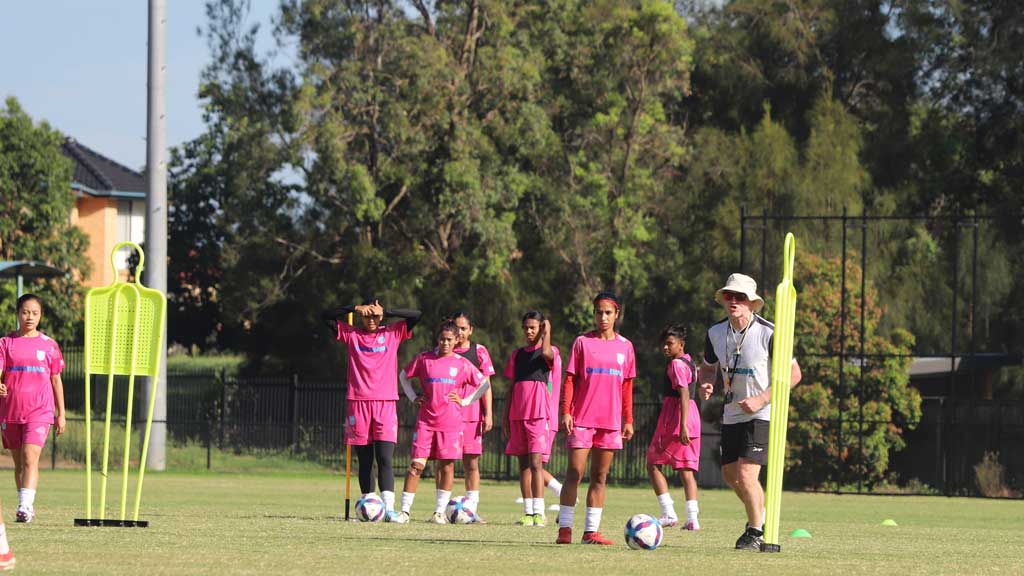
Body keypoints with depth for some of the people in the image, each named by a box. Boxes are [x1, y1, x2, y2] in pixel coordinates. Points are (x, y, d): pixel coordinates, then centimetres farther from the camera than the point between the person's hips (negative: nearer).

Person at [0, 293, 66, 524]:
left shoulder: (49, 345, 6)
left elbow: (56, 381, 12)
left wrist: (61, 414, 11)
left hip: (40, 412, -2)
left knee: (30, 457, -19)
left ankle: (25, 505, -28)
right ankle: (26, 507, 22)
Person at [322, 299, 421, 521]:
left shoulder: (392, 333, 9)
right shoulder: (351, 335, 9)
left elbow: (416, 315, 1)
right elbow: (327, 316, 3)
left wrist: (385, 311, -7)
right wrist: (355, 309, -9)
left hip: (385, 403, -1)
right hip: (358, 402, 1)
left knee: (385, 458, -11)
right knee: (364, 460, 3)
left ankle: (388, 508, -19)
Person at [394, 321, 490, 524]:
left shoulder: (462, 364, 4)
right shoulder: (424, 359, 6)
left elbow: (484, 383, 13)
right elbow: (403, 376, 19)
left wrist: (465, 401, 4)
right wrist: (413, 398, 9)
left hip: (451, 422, 0)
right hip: (426, 420, 0)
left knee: (447, 465, 1)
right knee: (417, 464, -6)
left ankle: (439, 512, 8)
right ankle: (404, 511, -3)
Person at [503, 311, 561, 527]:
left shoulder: (550, 352, 1)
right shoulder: (517, 354, 16)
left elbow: (546, 352, -25)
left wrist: (547, 331, -8)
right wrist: (506, 419, 15)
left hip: (540, 415, -6)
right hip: (518, 415, 6)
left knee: (535, 463, -14)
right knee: (523, 465, 5)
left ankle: (539, 513, -17)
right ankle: (528, 513, 8)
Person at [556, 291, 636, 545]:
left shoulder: (625, 347, 10)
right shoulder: (583, 342, 2)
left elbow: (627, 386, 13)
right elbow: (570, 380, 1)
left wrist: (628, 420, 9)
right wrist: (566, 412, -8)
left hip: (611, 421, 3)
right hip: (581, 419, -3)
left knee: (600, 477, 4)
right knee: (574, 473, -7)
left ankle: (591, 531, 7)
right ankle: (565, 528, -5)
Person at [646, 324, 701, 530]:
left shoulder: (676, 364, -12)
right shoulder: (688, 361, 16)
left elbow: (684, 394, -21)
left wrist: (682, 426, -27)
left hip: (675, 420, -8)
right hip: (693, 419, 8)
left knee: (653, 464, 2)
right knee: (687, 470, 6)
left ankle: (669, 513, -6)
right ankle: (692, 518, -2)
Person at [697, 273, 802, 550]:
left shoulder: (768, 333, -17)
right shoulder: (716, 333, 0)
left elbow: (793, 373, -12)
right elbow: (708, 367, 17)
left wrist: (761, 399, -20)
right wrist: (706, 384, -7)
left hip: (762, 414, -7)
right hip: (732, 413, 7)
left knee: (746, 474, -17)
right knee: (730, 473, 15)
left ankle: (756, 532, 3)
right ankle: (760, 516, 41)